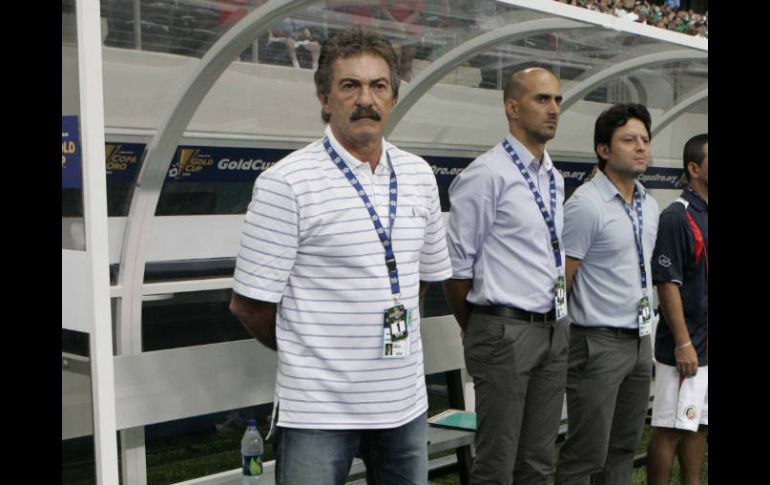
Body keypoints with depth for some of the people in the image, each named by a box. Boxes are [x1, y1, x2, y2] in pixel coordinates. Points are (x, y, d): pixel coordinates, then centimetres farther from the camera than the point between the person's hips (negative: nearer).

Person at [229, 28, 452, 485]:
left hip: (406, 401, 5)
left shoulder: (419, 175, 5)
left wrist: (386, 341, 12)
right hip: (319, 409, -5)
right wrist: (306, 353, 6)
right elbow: (250, 305, -9)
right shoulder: (286, 183, -12)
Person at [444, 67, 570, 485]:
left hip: (553, 329, 7)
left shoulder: (555, 179, 13)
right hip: (505, 331, -7)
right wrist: (474, 330, 1)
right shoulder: (487, 175, -11)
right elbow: (457, 264, -9)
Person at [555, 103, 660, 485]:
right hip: (599, 343, -8)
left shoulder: (650, 206, 11)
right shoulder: (585, 205, -14)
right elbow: (561, 281, -13)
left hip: (641, 340, 8)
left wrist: (646, 331, 18)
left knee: (624, 447, 16)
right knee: (587, 453, -2)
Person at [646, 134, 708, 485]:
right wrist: (683, 343, -18)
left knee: (698, 425, 14)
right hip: (687, 346, -7)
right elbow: (667, 284, -16)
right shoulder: (677, 218, -13)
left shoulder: (703, 216, 10)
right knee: (670, 428, -1)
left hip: (706, 345, 8)